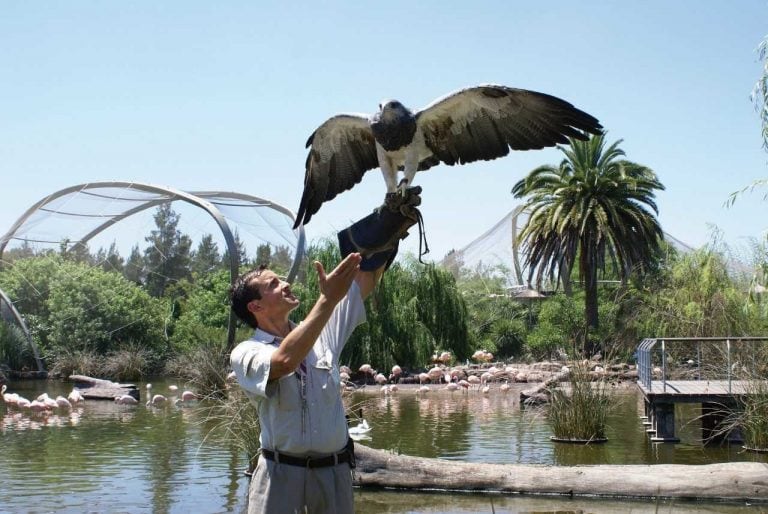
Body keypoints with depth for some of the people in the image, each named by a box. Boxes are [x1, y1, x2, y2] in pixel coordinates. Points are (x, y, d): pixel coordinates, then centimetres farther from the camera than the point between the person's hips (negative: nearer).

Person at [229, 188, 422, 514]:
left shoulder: (322, 331, 9)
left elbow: (366, 281, 6)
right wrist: (328, 299, -29)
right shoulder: (246, 353, -5)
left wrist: (392, 230, -5)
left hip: (334, 470, 4)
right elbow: (283, 362, -28)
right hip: (281, 471, -4)